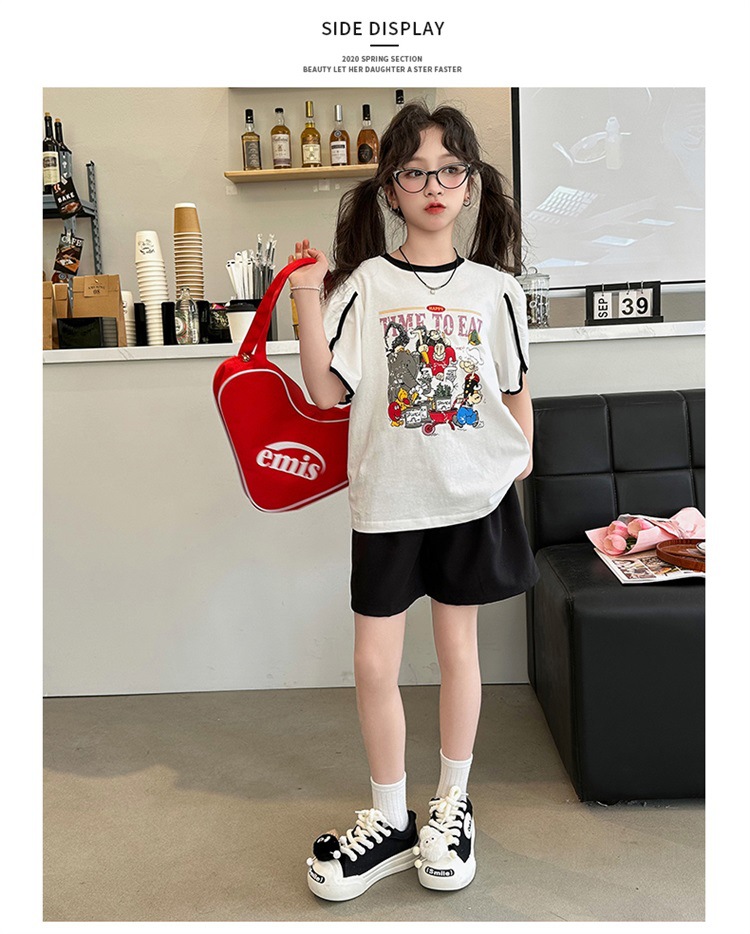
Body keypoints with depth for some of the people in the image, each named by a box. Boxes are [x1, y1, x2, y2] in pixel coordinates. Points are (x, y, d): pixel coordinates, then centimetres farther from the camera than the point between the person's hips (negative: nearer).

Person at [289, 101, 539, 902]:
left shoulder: (494, 287, 2)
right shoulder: (364, 282, -3)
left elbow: (516, 390, 9)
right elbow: (326, 392, -9)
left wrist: (519, 465, 6)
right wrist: (307, 298, -16)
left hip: (474, 495, 1)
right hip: (387, 498, 0)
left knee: (457, 645, 13)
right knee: (374, 662, 3)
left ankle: (451, 807, 33)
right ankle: (389, 820, 26)